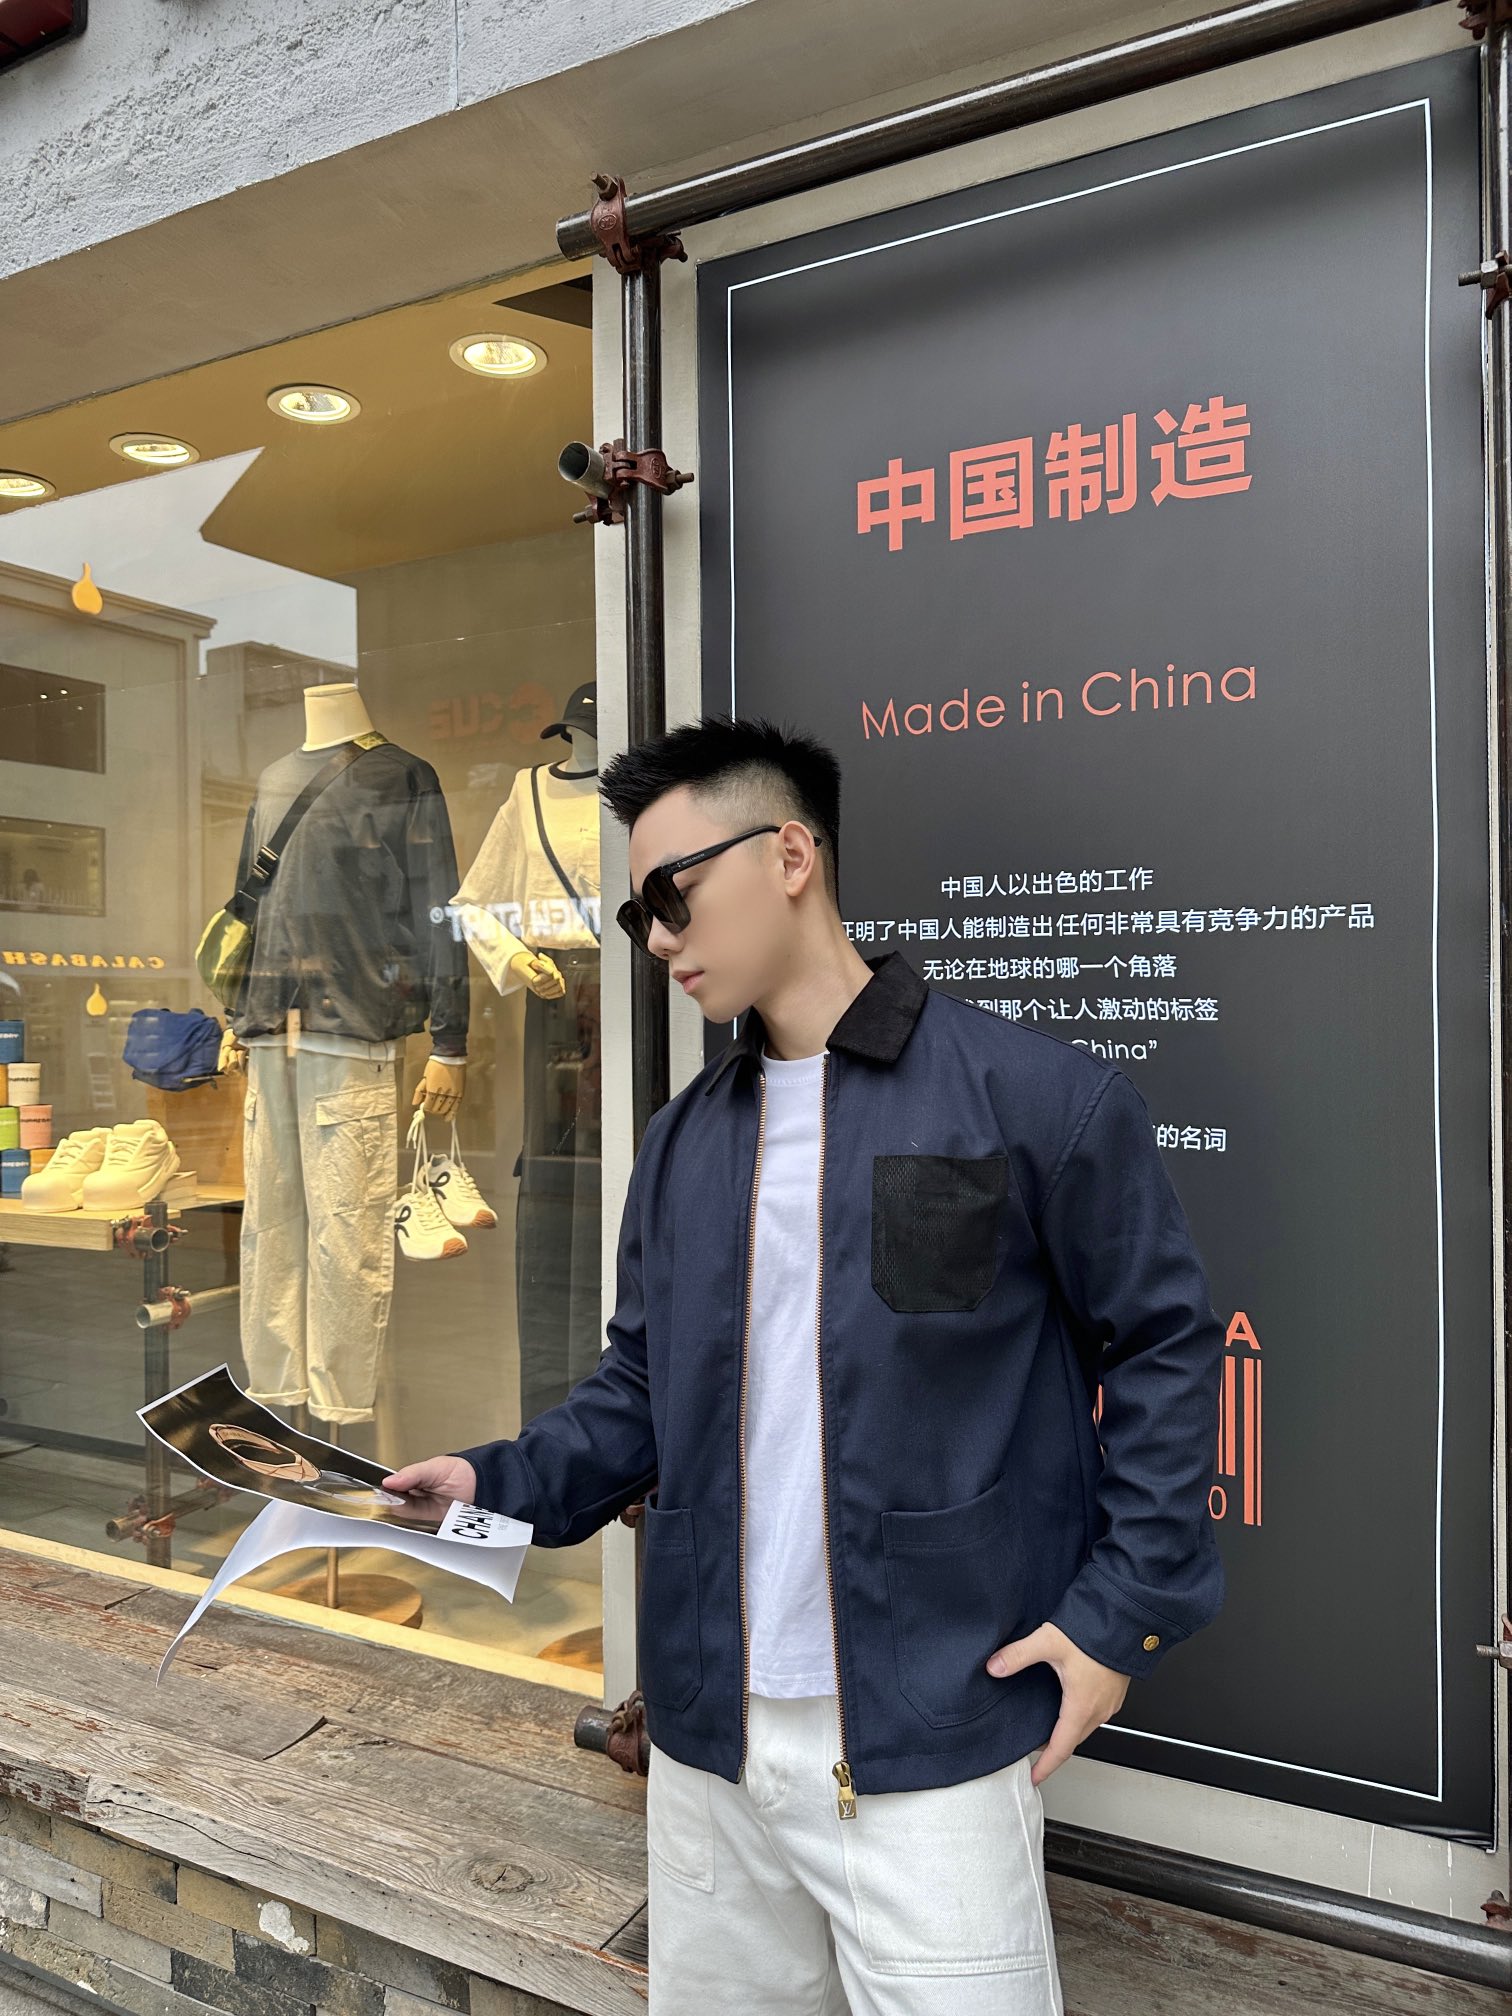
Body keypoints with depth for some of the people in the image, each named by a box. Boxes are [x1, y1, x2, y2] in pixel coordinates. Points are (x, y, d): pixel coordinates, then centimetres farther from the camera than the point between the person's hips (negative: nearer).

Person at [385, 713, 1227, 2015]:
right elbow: (645, 1384, 12)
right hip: (706, 1735, 6)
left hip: (933, 1738, -5)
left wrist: (1125, 1607, -9)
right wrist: (505, 1485, -3)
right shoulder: (682, 1141, 7)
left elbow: (1164, 1348, -5)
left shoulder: (1033, 1095, -11)